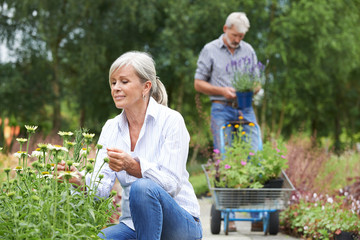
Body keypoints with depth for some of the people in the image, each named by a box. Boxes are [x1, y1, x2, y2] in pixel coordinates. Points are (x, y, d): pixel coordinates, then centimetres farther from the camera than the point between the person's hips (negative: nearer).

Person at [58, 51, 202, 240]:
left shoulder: (170, 121, -9)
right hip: (133, 224, 3)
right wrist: (80, 180, -26)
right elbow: (102, 187, -4)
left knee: (142, 187, -34)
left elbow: (171, 184, -18)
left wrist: (132, 166, -33)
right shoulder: (111, 128, 7)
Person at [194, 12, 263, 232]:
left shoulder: (248, 50, 13)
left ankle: (258, 216, -4)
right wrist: (223, 91, -11)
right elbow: (199, 83, 4)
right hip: (222, 109, -3)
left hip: (246, 109, 3)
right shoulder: (210, 50, 3)